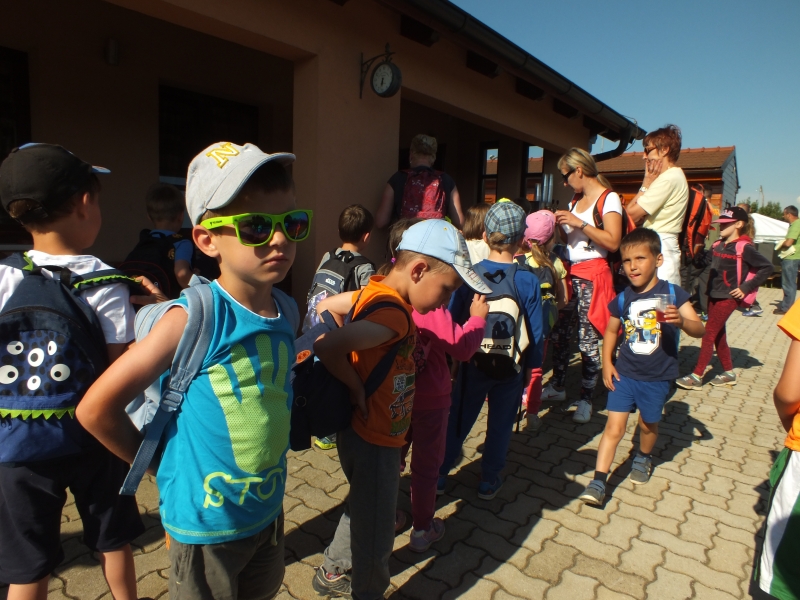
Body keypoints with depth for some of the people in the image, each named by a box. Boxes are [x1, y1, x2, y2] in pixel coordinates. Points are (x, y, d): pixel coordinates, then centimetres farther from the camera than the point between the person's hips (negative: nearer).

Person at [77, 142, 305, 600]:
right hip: (207, 523, -5)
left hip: (269, 508, 6)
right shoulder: (193, 319, -24)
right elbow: (97, 409, -19)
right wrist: (163, 465, -9)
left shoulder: (287, 312, -7)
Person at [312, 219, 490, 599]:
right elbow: (327, 346, -42)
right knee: (376, 537, 14)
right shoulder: (394, 314, -31)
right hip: (375, 443, -10)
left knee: (362, 511, 31)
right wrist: (356, 388, -24)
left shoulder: (375, 290, -3)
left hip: (366, 435, 10)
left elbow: (326, 305, 9)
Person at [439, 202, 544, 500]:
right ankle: (489, 481, 30)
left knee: (458, 419, 15)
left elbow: (452, 321, -7)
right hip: (511, 368, -1)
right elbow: (535, 332, -7)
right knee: (500, 425, 16)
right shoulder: (528, 281, -12)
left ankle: (438, 475, 25)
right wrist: (531, 366, 7)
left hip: (473, 363, 1)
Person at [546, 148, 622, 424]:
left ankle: (586, 400, 10)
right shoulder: (577, 199, 17)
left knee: (588, 339, -2)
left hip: (593, 275, -7)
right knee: (559, 332, 8)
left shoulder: (608, 198, -6)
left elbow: (613, 242, -17)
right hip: (571, 273, 7)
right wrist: (559, 224, 2)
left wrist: (579, 223, -18)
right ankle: (557, 387, 24)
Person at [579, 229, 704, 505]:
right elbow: (611, 331, 12)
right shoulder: (622, 299, -2)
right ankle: (598, 480, 1)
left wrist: (681, 320, -36)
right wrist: (607, 362, 2)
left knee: (648, 424, 19)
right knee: (614, 427, -4)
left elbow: (699, 329, -14)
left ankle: (643, 457, 48)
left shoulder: (672, 294, -9)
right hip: (624, 373, 1)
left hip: (657, 377, -1)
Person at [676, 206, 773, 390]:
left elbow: (767, 267, -11)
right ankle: (729, 373, 27)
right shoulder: (718, 245, 7)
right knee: (718, 334, 13)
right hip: (713, 295, 7)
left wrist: (746, 287, -15)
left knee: (709, 333, -9)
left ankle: (696, 376, -6)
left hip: (728, 298, -7)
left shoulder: (744, 248, -11)